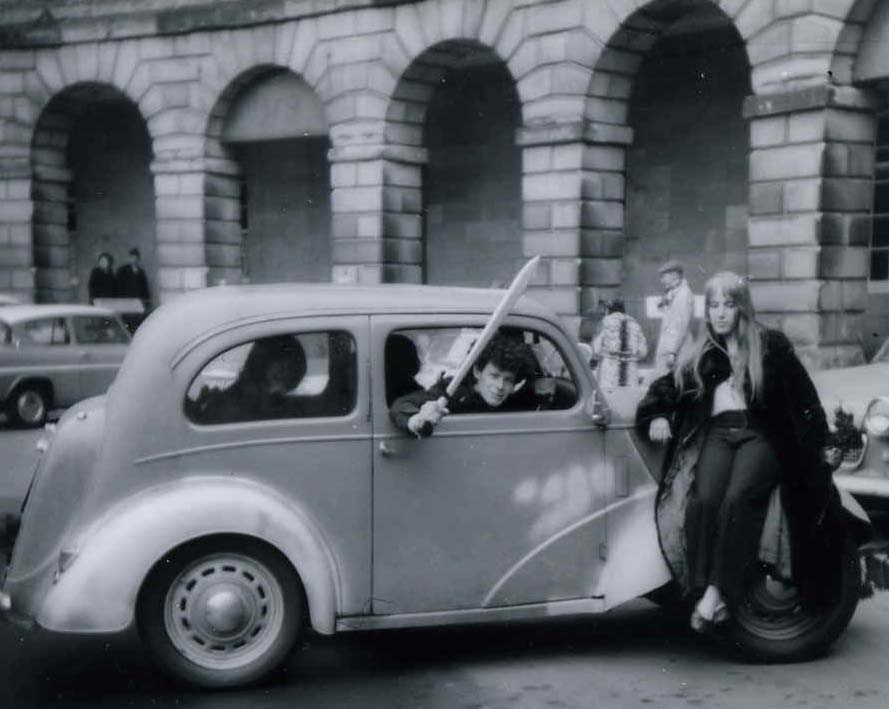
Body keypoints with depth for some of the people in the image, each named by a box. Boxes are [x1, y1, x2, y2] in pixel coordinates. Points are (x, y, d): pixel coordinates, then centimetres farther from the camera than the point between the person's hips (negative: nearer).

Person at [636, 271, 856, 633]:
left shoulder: (771, 345, 12)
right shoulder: (700, 355, 21)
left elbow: (803, 399, 10)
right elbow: (666, 387, 23)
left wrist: (817, 447, 3)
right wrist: (656, 415, 1)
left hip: (761, 435, -2)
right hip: (717, 434, 2)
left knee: (738, 498, -31)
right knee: (704, 498, -28)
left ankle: (718, 592, -34)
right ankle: (706, 592, -31)